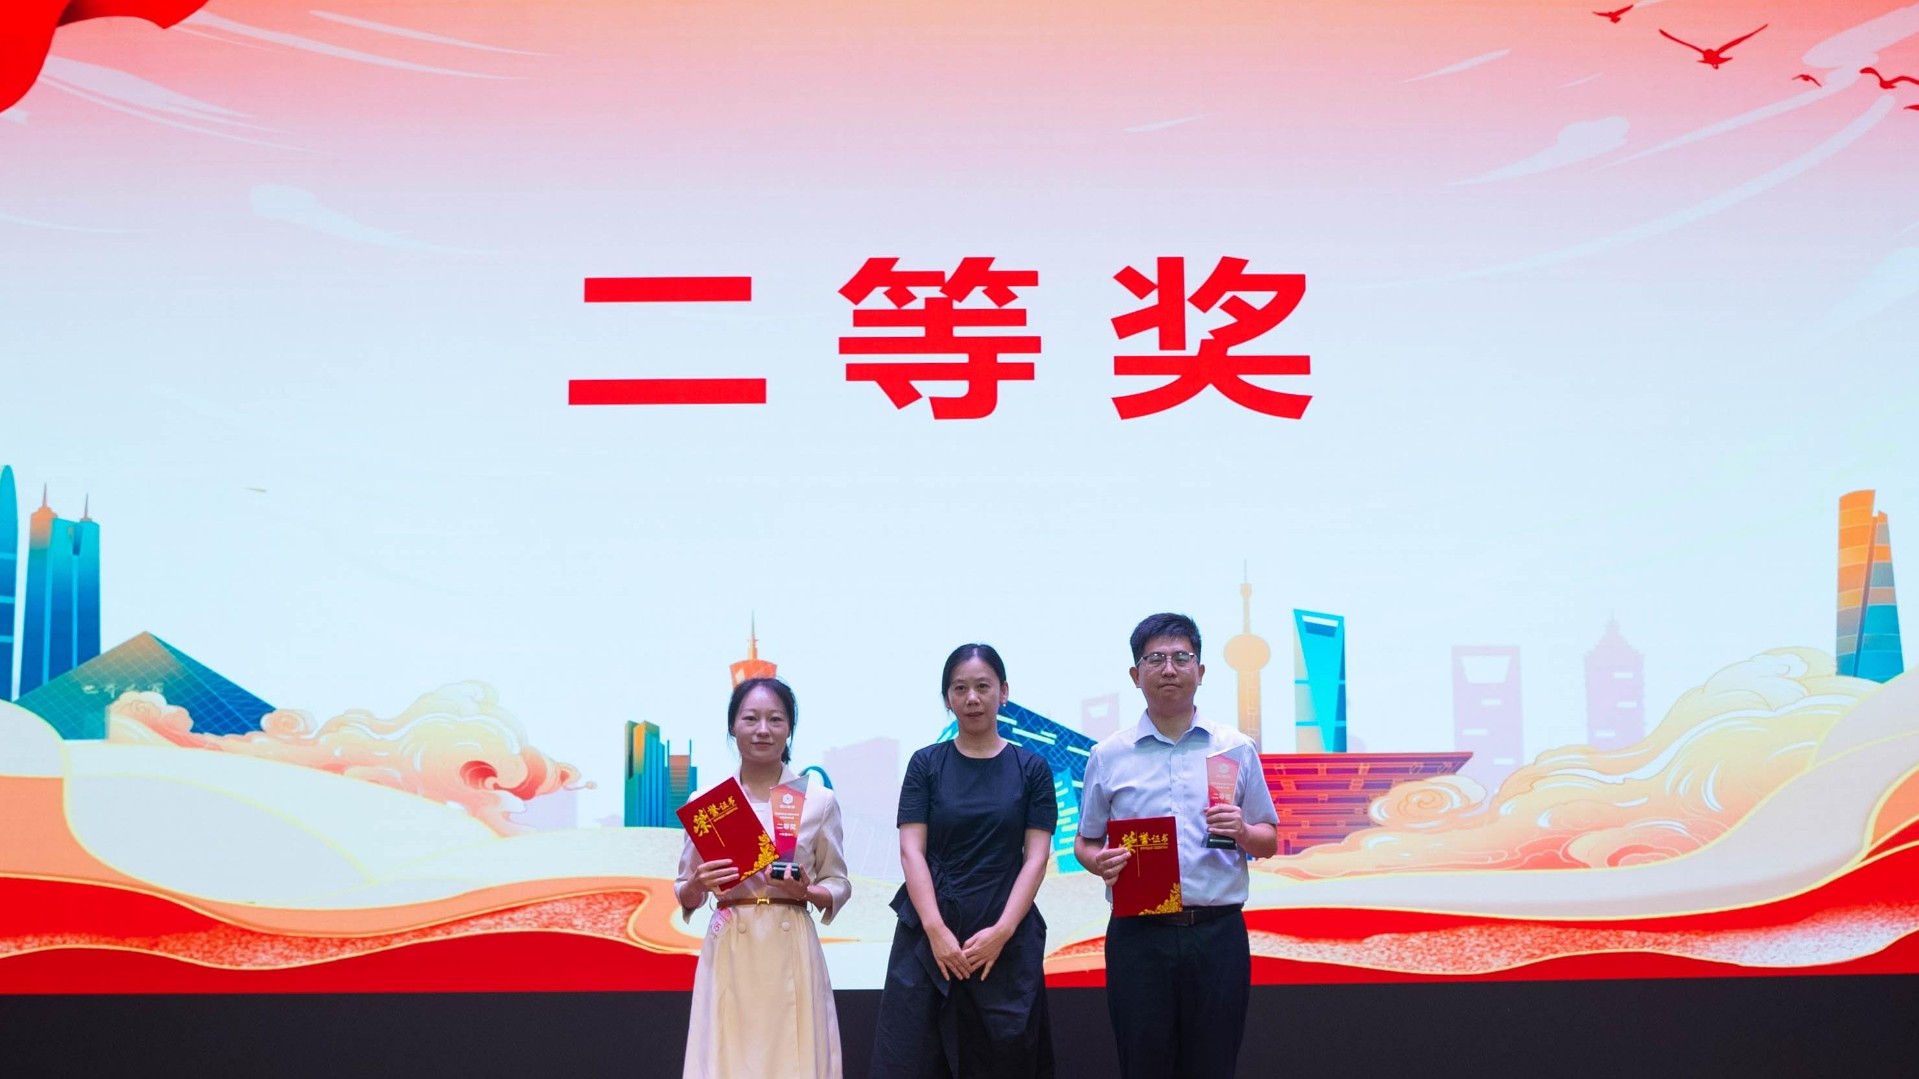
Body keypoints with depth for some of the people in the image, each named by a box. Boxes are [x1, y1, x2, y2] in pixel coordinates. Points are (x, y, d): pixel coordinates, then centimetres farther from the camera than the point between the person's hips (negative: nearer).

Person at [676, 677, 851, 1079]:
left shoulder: (819, 800, 2)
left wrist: (806, 891, -12)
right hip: (730, 954, 0)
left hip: (791, 954, 0)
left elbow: (839, 886, 8)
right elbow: (685, 897, 9)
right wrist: (699, 884, -13)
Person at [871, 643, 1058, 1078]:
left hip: (1006, 938, 0)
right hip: (929, 934, 0)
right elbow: (911, 850, -1)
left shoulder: (1031, 769, 6)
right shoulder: (926, 764, 6)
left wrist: (1001, 932, -11)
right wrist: (936, 930, -12)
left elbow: (1036, 857, 0)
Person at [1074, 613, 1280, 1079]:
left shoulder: (1237, 749, 7)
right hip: (1138, 934, 0)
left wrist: (1242, 832, -11)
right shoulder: (1108, 756, 6)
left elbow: (1269, 842, 11)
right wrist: (1099, 861, -11)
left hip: (1217, 934, 0)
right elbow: (1085, 843, 11)